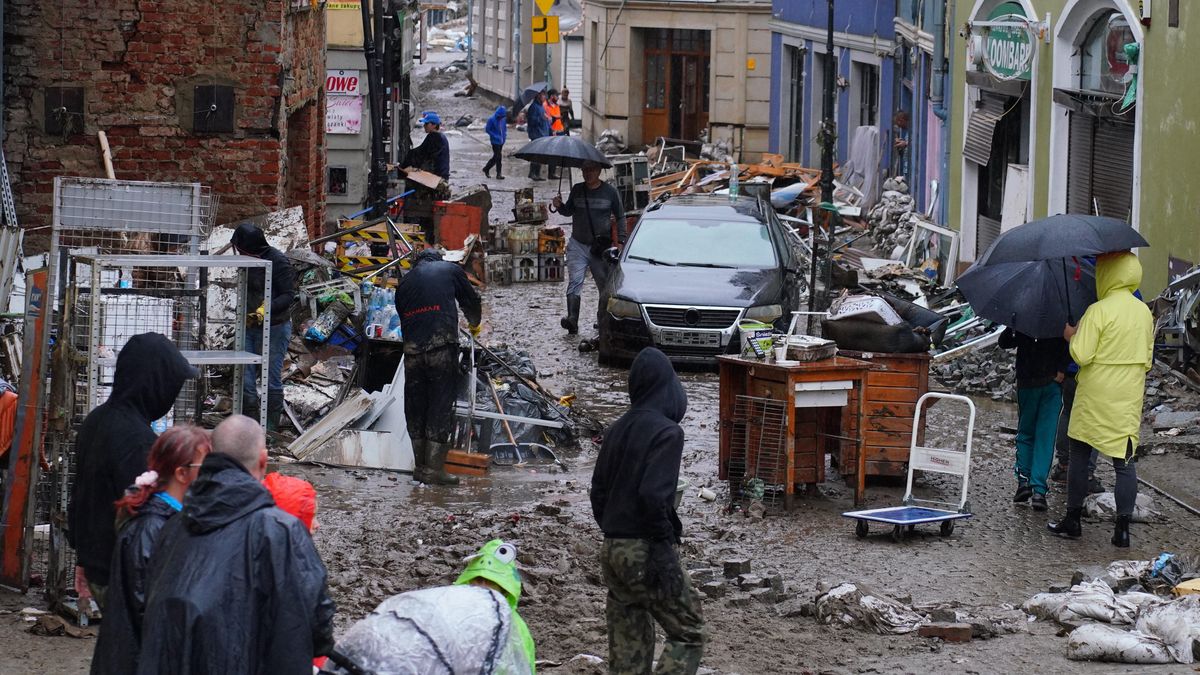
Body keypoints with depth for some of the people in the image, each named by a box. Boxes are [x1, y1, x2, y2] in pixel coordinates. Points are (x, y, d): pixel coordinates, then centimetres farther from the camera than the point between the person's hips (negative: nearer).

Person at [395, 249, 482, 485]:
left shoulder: (404, 282, 22)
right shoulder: (450, 270, 13)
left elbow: (402, 315, 19)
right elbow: (471, 301, 22)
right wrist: (474, 324, 41)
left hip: (412, 349, 4)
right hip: (442, 346, -4)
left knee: (415, 406, 11)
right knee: (441, 405, -1)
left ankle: (421, 466, 16)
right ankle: (434, 468, -5)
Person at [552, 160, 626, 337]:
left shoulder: (610, 192, 1)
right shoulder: (577, 190, 7)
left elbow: (620, 217, 8)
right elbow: (569, 211, 20)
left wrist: (621, 240, -1)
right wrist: (560, 207, -2)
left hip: (601, 248, -1)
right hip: (578, 245, 1)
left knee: (605, 286, 5)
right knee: (574, 283, -14)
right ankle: (572, 319, -24)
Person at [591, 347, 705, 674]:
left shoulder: (617, 430, 10)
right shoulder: (667, 432, -13)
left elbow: (598, 491, 14)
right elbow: (654, 495, -21)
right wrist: (664, 546, -16)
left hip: (612, 550, 7)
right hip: (644, 550, -7)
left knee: (627, 648, 10)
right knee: (688, 635, 2)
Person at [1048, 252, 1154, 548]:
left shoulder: (1099, 311, -14)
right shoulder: (1144, 312, 5)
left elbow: (1081, 355, -17)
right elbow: (1147, 359, 12)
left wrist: (1070, 334, 1)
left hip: (1094, 397, -4)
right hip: (1129, 398, 4)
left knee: (1079, 456, 9)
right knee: (1124, 461, 4)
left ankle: (1073, 521, 15)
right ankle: (1122, 529, 0)